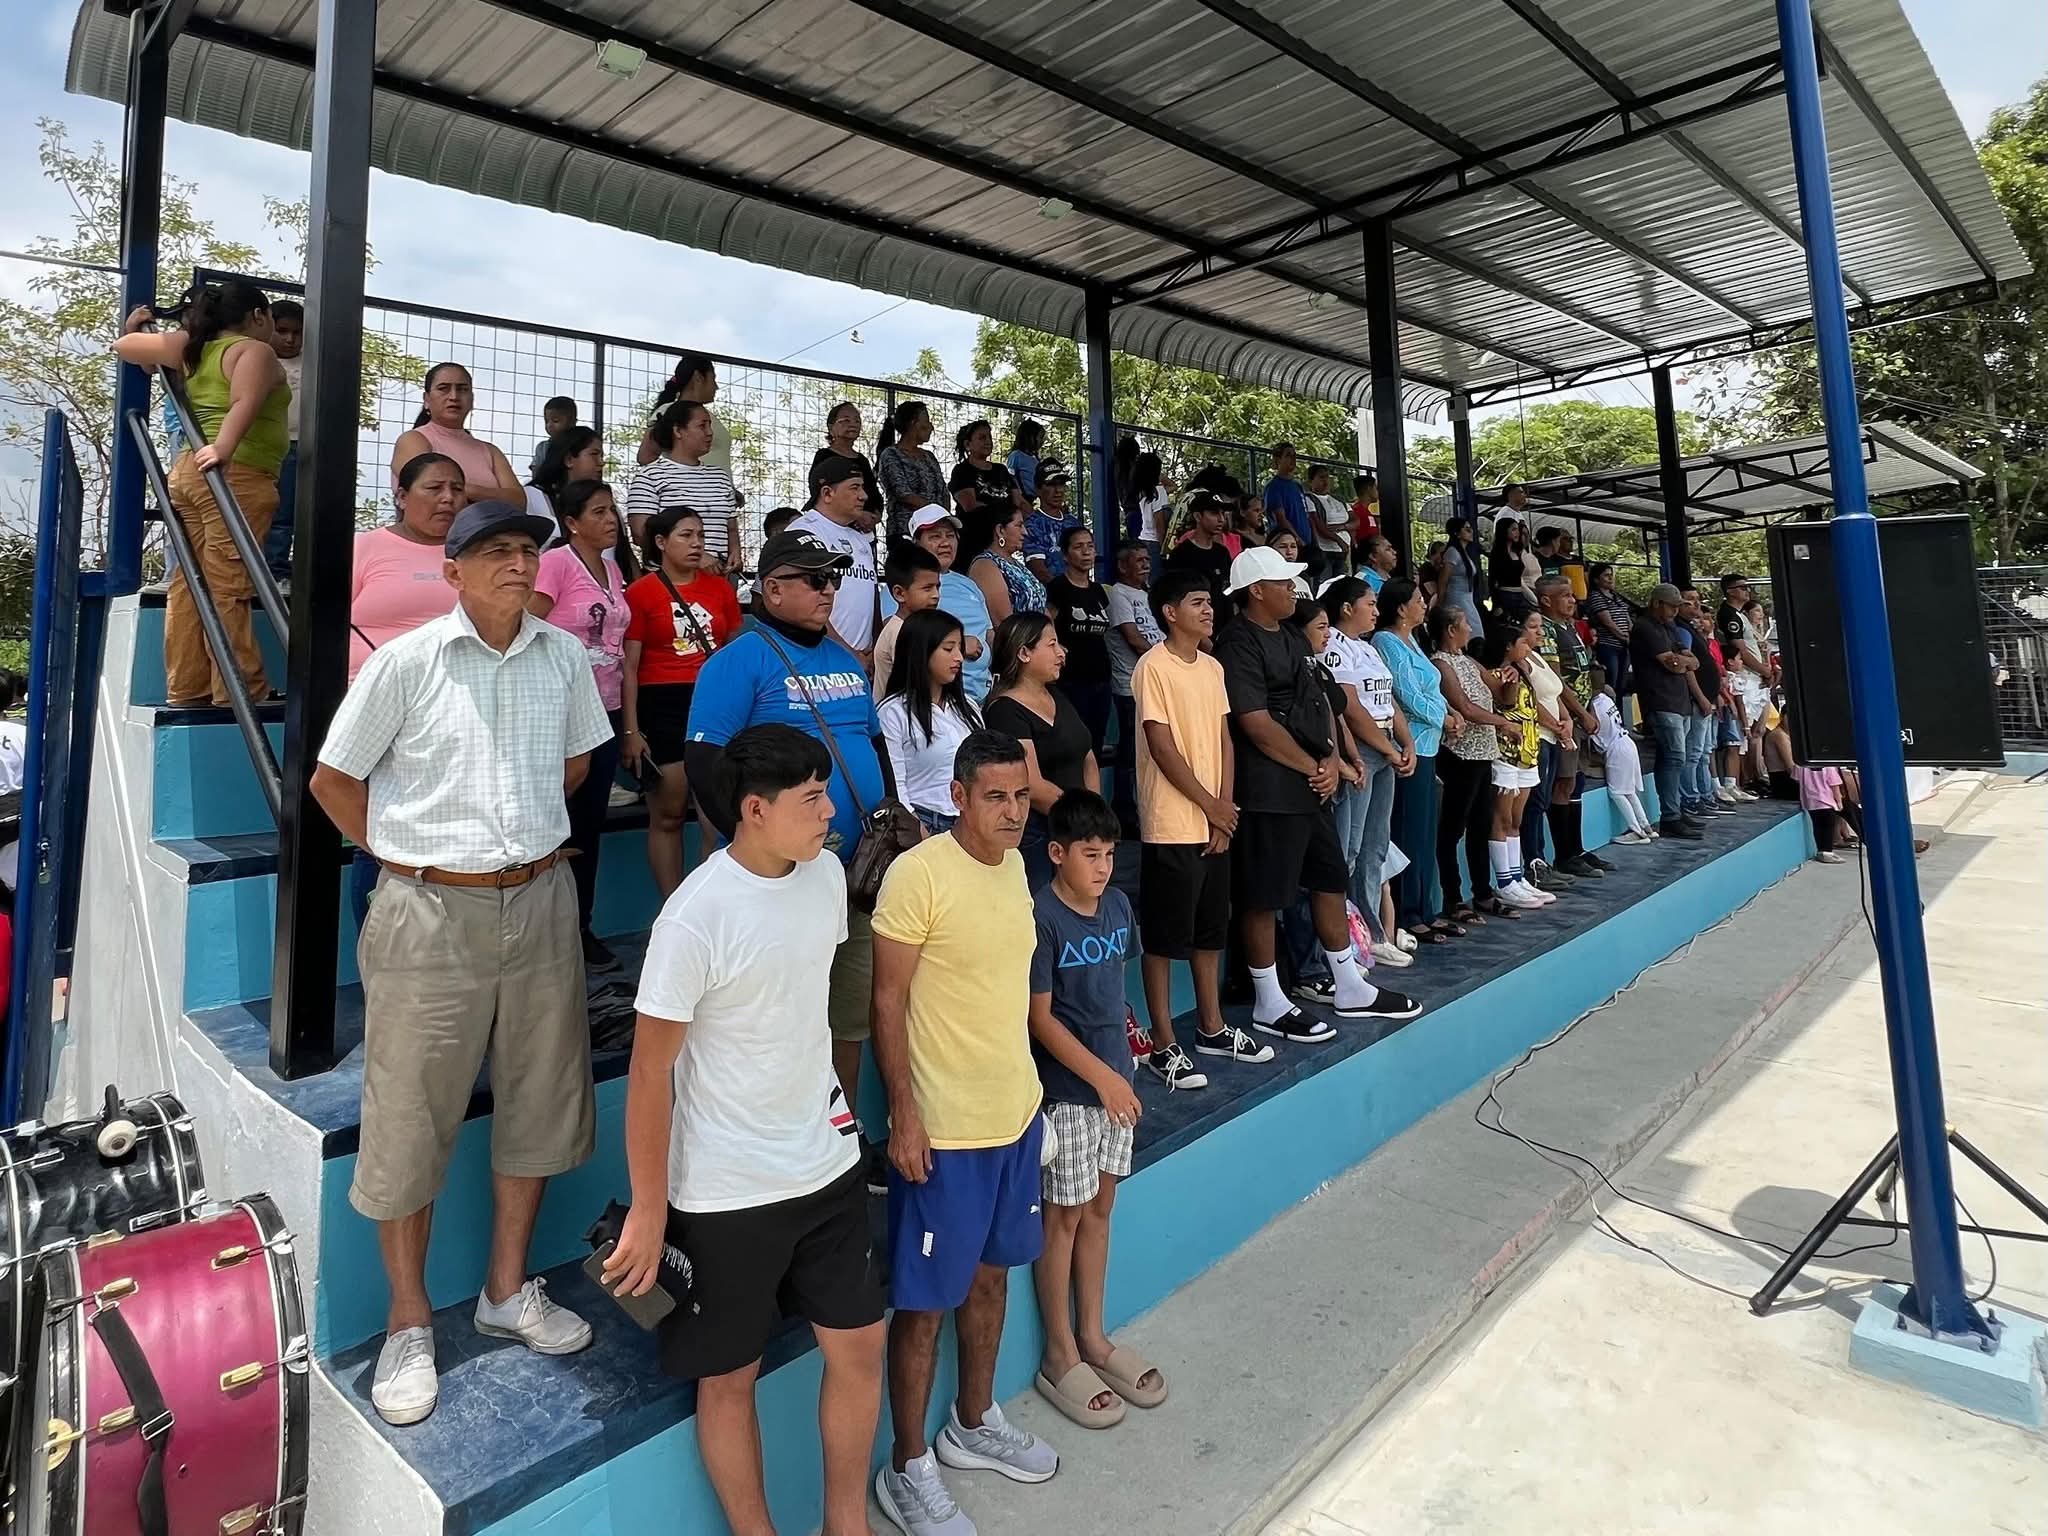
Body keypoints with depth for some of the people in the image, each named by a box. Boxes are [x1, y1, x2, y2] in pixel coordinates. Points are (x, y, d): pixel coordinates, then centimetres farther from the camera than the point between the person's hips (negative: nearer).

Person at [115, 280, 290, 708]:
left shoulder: (193, 349, 18)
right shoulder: (255, 351, -3)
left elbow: (125, 346, 30)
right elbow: (244, 404, -20)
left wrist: (134, 327, 50)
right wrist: (222, 449, -33)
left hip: (187, 471, 8)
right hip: (235, 477, -8)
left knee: (189, 584, 8)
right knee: (228, 590, -10)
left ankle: (184, 692, 11)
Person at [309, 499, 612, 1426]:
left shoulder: (563, 657, 2)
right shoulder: (406, 661, -8)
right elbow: (333, 779, 0)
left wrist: (522, 832, 11)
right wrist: (407, 854, 1)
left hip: (541, 903, 4)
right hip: (431, 911, -4)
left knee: (538, 1101, 13)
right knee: (410, 1120, 6)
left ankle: (508, 1290, 34)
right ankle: (409, 1322, 26)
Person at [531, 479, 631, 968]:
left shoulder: (613, 571, 12)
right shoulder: (556, 562, -10)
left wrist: (627, 721, 14)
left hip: (605, 711, 7)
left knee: (591, 823, 12)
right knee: (560, 822, 1)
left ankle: (581, 926, 22)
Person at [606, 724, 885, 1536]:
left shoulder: (826, 876, -3)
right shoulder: (695, 917, -23)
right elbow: (649, 1072, -17)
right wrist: (648, 1213, -12)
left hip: (828, 1164, 6)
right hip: (726, 1191, -6)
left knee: (860, 1347, 16)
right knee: (730, 1377, 14)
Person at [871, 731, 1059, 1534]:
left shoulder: (1012, 866, 3)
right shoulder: (916, 873, -20)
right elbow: (887, 1000, -16)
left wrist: (1024, 1091, 16)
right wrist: (904, 1113, -17)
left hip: (1016, 1112, 7)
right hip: (944, 1128, -7)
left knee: (990, 1273, 22)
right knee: (926, 1300, 8)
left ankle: (974, 1424, 43)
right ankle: (907, 1468, 28)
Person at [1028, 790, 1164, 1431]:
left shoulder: (1118, 905, 3)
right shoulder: (1041, 919, -18)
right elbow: (1040, 1017, -17)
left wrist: (1121, 1070, 14)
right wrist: (1102, 1077, -19)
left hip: (1114, 1080, 7)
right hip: (1067, 1090, -7)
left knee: (1099, 1210, 18)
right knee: (1064, 1216, 7)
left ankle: (1092, 1336, 34)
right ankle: (1059, 1357, 23)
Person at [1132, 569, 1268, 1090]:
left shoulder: (1212, 667, 12)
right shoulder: (1153, 666, -11)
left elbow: (1224, 740, 11)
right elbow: (1163, 748, -15)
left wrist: (1226, 806, 0)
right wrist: (1211, 806, -10)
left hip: (1216, 824, 8)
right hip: (1172, 827, -8)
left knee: (1211, 930, 17)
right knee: (1164, 937, 1)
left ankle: (1211, 1028, 31)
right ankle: (1164, 1045, 11)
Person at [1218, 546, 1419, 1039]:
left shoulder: (1293, 638, 15)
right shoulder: (1239, 645, -13)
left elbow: (1320, 703, 16)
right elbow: (1258, 725, -19)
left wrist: (1331, 761, 0)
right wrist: (1313, 767, -9)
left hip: (1313, 785, 10)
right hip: (1269, 791, -9)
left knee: (1331, 882, 16)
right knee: (1264, 898, 1)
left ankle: (1351, 989, 30)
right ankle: (1269, 1005, 13)